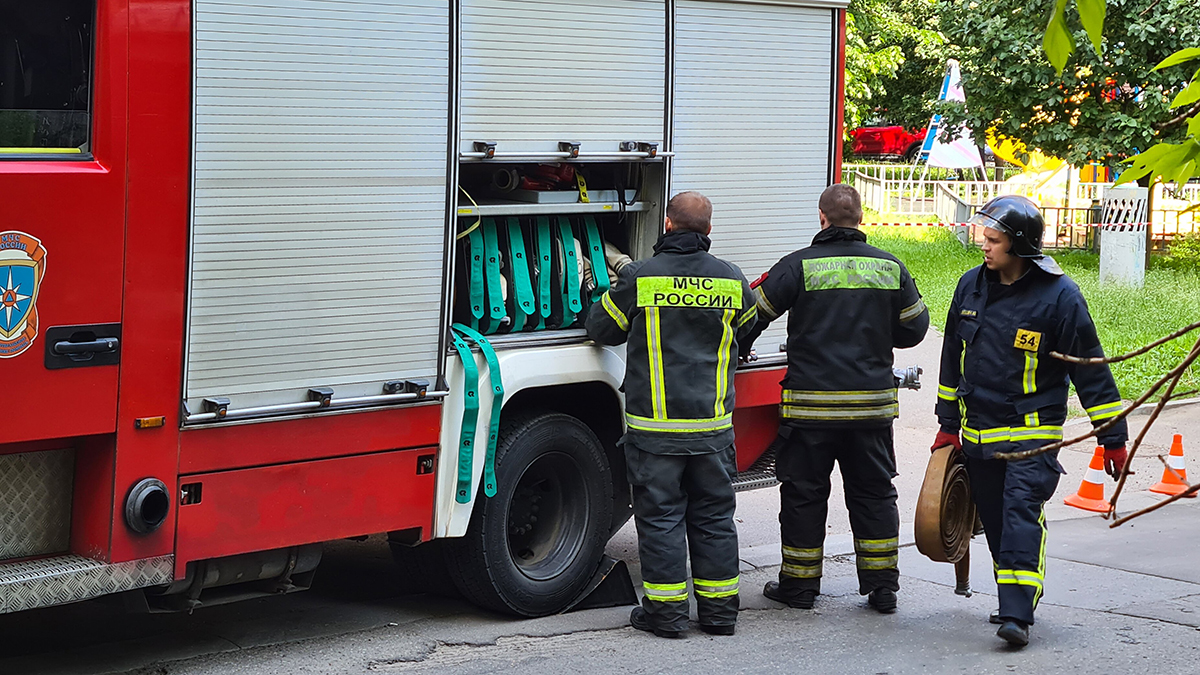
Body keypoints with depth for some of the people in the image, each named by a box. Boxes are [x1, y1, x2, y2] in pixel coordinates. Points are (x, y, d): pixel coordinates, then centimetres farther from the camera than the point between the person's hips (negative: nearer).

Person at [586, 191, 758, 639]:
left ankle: (666, 611, 6)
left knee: (660, 516, 4)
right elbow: (746, 326, 21)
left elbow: (600, 329, 5)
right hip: (713, 426, 3)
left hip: (655, 426, -3)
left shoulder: (640, 278, -8)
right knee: (713, 517, 11)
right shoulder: (731, 280, 1)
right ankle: (719, 610, 16)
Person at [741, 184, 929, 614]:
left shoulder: (800, 265, -7)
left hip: (811, 402, -3)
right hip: (873, 402, 3)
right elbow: (914, 328, 11)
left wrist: (741, 350, 18)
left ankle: (799, 584, 14)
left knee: (804, 493, 8)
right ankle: (883, 587, 15)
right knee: (873, 493, 13)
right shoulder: (890, 267, 2)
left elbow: (755, 313, -2)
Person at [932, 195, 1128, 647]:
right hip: (978, 432, 6)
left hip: (1033, 433, -6)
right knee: (995, 520, 10)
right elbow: (953, 356, 16)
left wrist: (1113, 436, -6)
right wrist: (948, 424, 18)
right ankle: (1015, 599, 24)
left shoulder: (1059, 296, -11)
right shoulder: (971, 285, 5)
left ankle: (1017, 614, -17)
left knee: (1021, 516, -15)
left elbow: (1090, 368, -6)